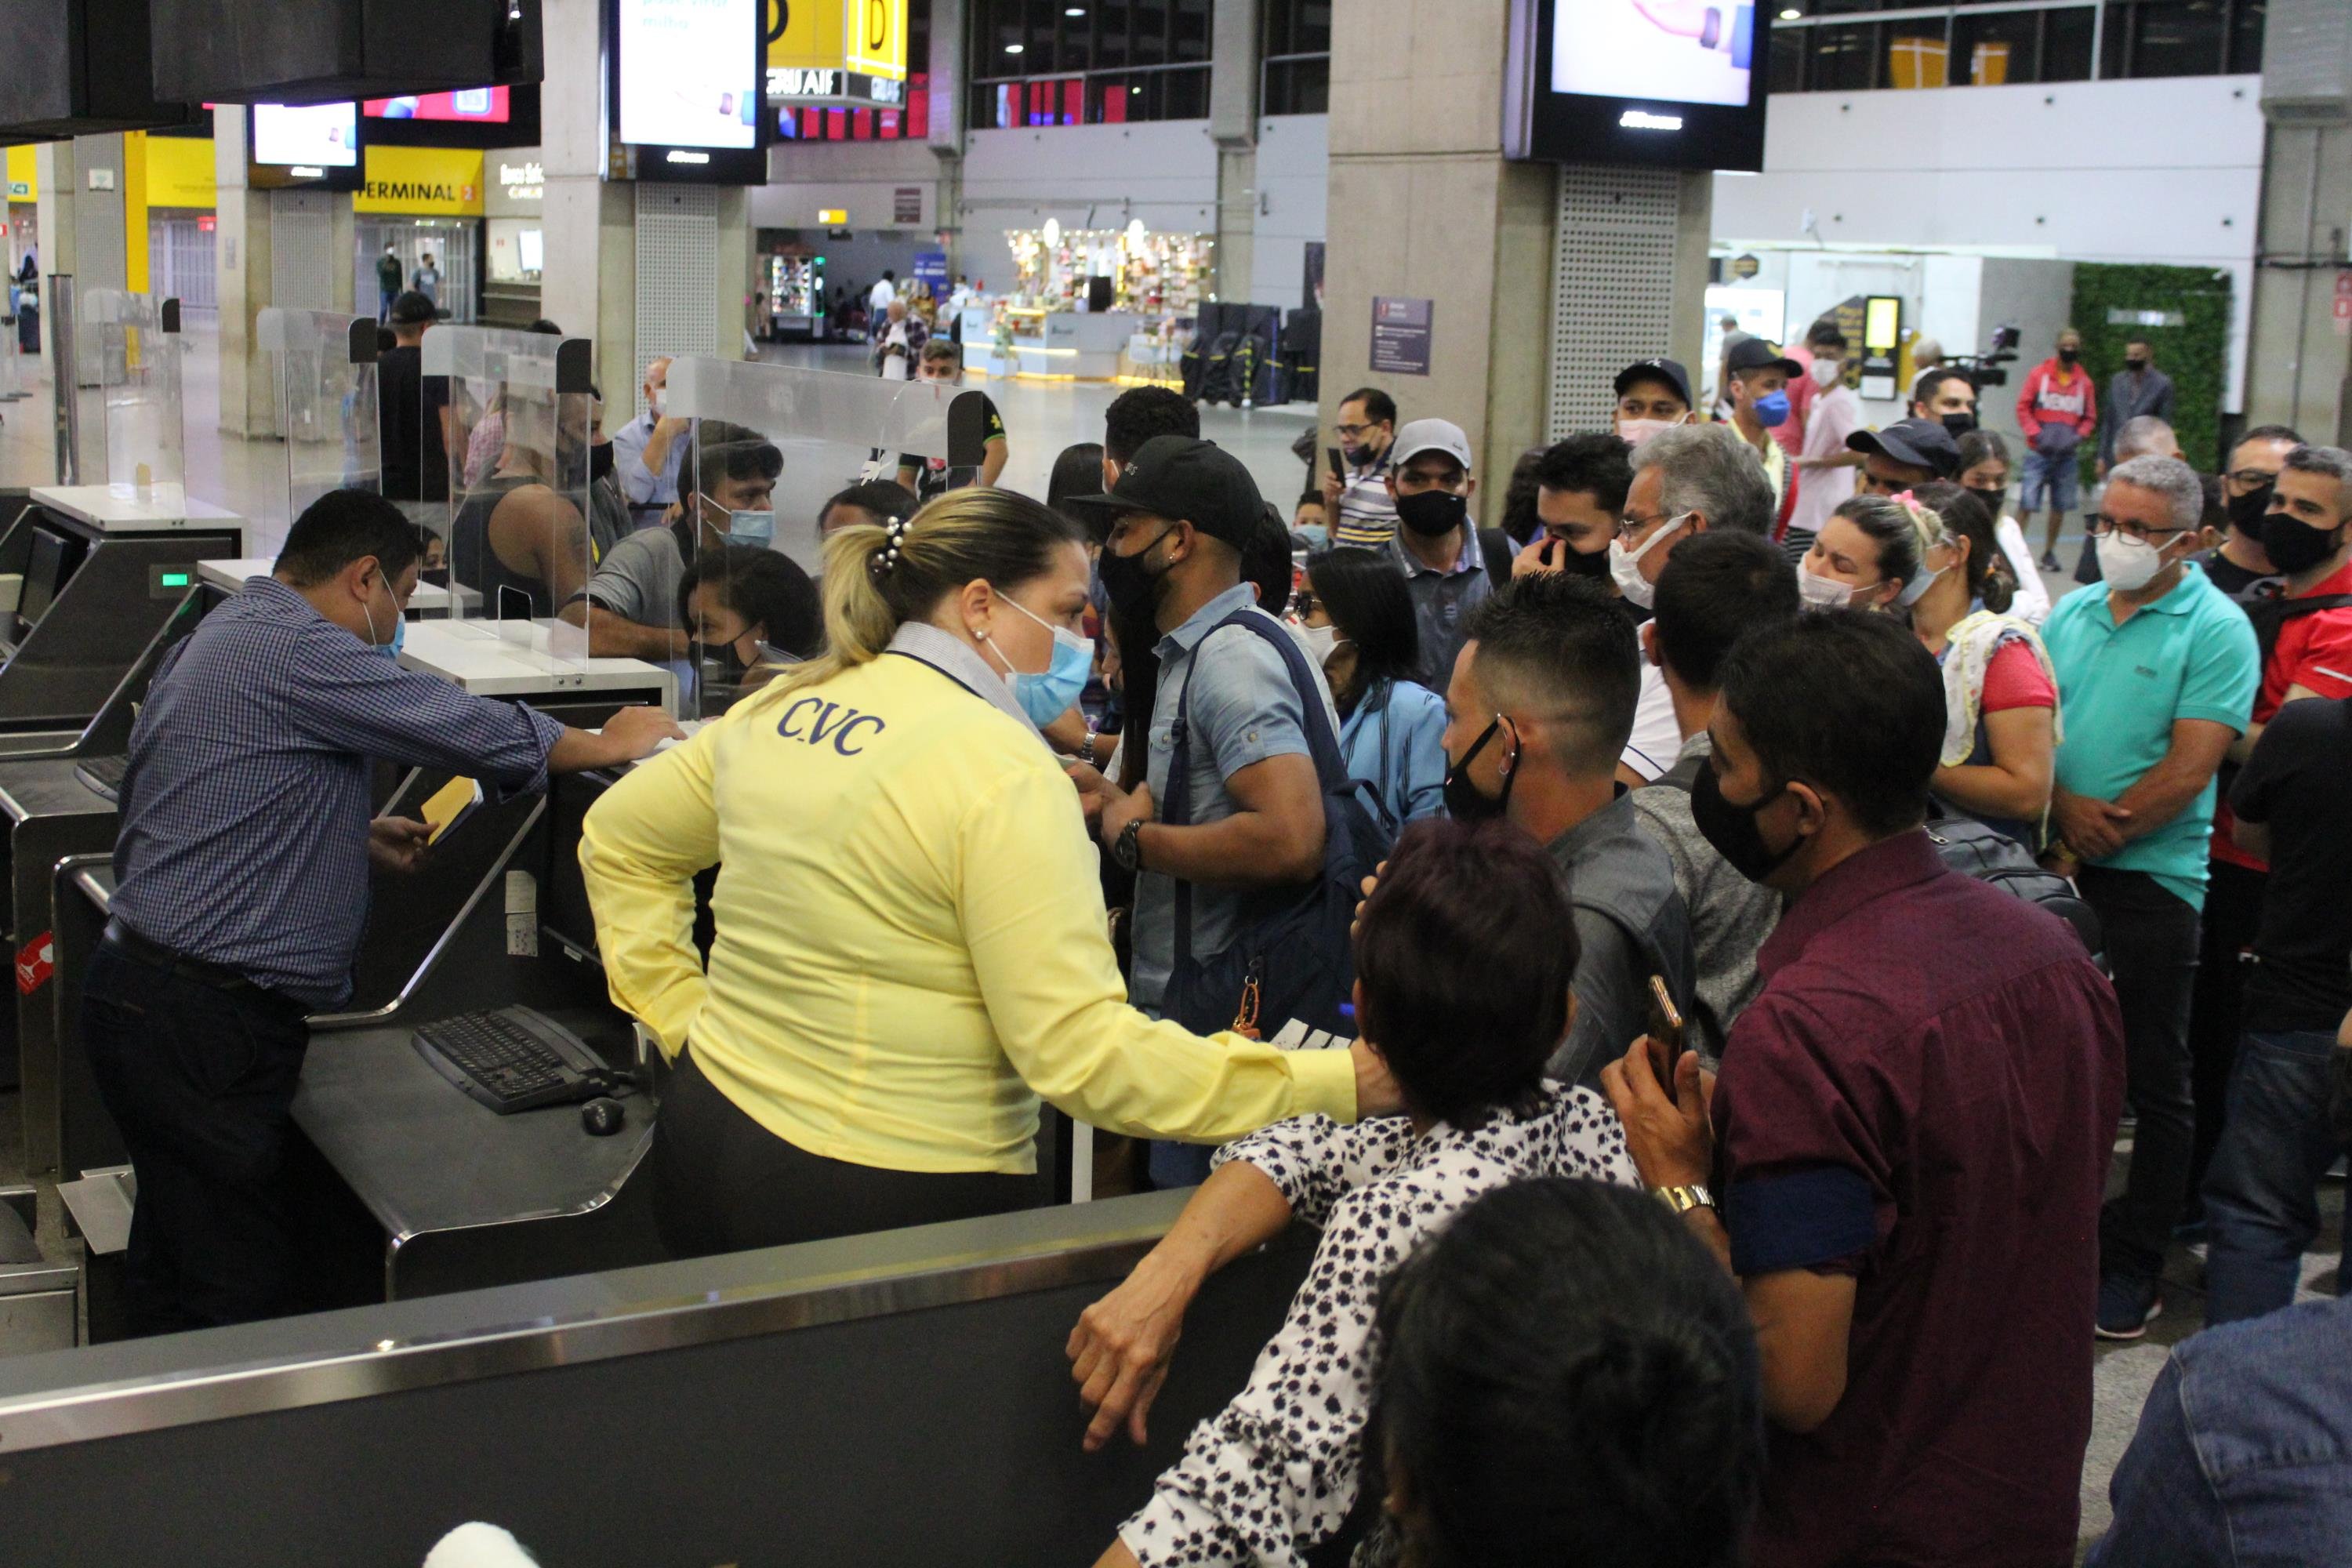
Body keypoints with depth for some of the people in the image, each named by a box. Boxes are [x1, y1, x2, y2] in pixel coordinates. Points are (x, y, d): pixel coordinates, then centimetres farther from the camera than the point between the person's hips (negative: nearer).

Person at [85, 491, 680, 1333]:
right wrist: (607, 744, -1)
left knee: (173, 1267, 19)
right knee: (245, 1293, -5)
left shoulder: (220, 637, 17)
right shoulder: (295, 649, -17)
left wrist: (353, 836, 23)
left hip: (142, 986, 11)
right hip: (202, 1020, -11)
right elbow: (472, 729, -15)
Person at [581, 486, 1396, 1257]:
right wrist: (1342, 1085, -24)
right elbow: (1080, 1050, -25)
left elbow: (618, 838, 18)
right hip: (885, 1188, -8)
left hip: (714, 1122, 8)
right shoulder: (1002, 771, -19)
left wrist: (683, 1018, 16)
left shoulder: (776, 709, 5)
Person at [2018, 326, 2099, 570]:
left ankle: (2049, 552, 17)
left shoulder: (2084, 382, 7)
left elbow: (2090, 418, 12)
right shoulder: (2039, 374, 1)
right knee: (2028, 502, -10)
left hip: (2067, 454, 3)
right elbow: (2023, 407, 1)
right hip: (2039, 451, -3)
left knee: (2060, 506, 6)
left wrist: (2078, 437, -7)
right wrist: (2036, 434, -11)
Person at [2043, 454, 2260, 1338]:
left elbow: (2190, 769, -14)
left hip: (2153, 877, -5)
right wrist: (2064, 808, -11)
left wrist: (2102, 837, -13)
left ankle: (2133, 1265, 13)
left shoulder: (2215, 629, -7)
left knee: (2153, 1081, 3)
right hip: (2058, 866, 5)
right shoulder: (2070, 614, 10)